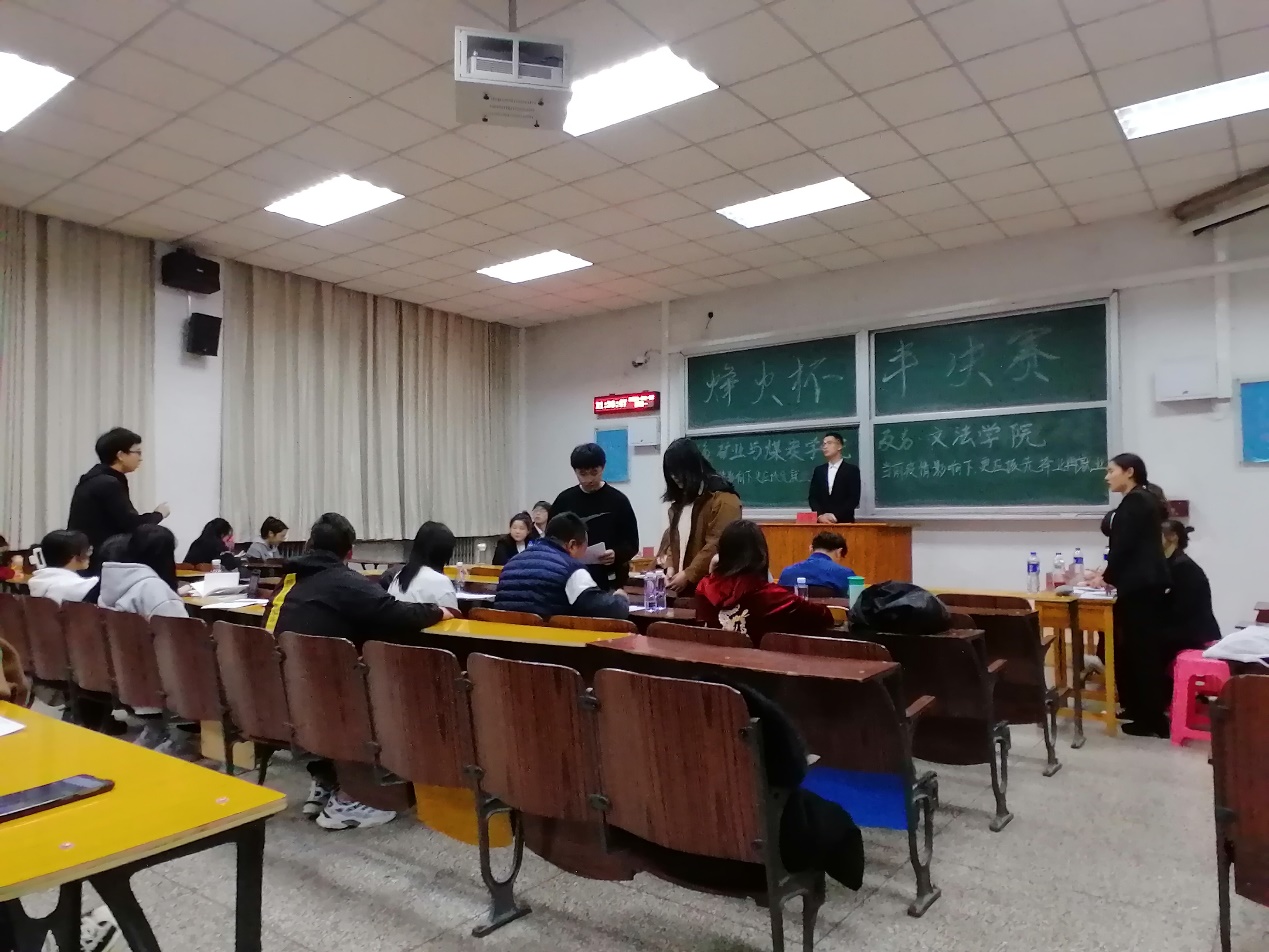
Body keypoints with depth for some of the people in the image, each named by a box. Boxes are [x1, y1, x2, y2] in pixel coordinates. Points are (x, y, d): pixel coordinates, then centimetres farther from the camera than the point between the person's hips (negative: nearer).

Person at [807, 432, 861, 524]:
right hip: (822, 522, 3)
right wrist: (820, 515, -11)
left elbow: (854, 499, -7)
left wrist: (835, 516, -16)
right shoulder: (818, 470, 12)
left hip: (844, 522, -3)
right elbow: (812, 497, 6)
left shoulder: (852, 470, 0)